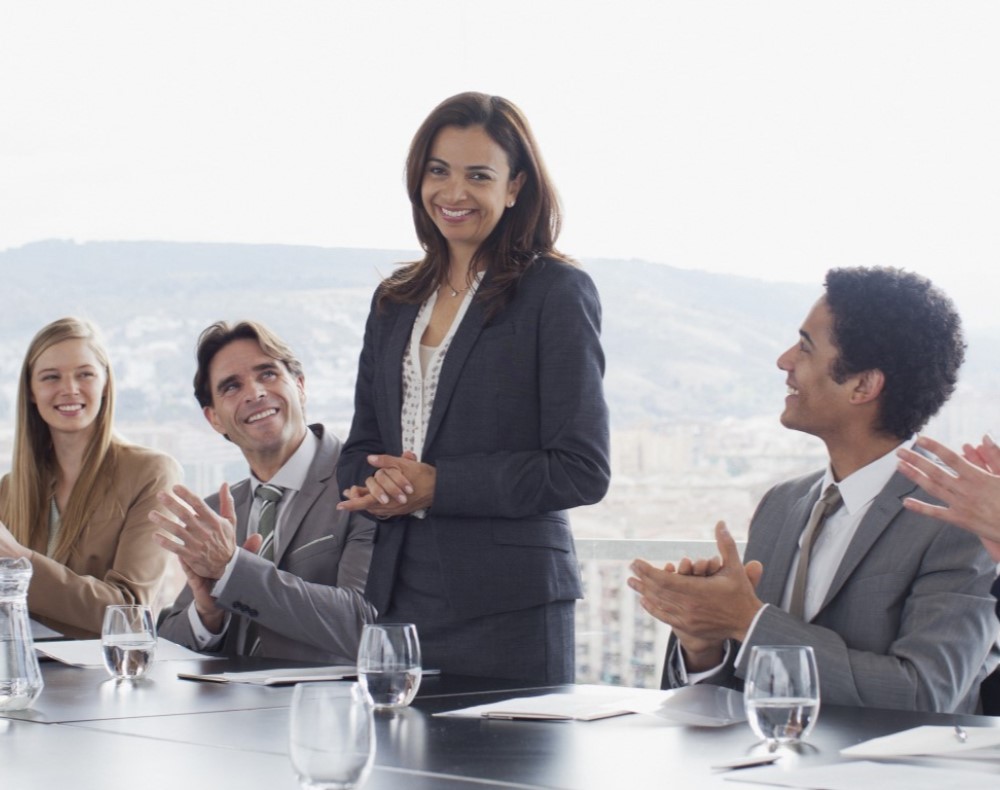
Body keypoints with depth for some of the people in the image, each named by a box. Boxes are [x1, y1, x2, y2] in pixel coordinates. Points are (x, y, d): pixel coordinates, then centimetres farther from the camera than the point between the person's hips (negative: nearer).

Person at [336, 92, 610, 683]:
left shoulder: (558, 292, -4)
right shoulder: (396, 301, 15)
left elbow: (581, 471, -10)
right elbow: (361, 450, 18)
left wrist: (436, 486, -14)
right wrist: (374, 485, -6)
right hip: (399, 600, 5)